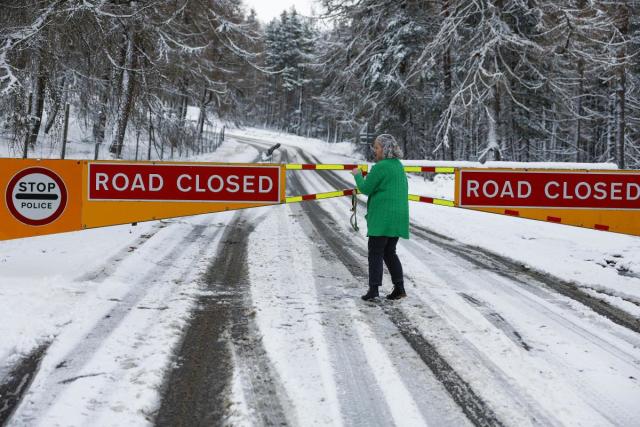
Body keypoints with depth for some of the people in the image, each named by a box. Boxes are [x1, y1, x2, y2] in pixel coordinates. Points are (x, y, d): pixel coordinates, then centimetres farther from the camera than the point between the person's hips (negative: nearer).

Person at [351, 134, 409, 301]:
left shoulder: (381, 167, -14)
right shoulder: (399, 166, 14)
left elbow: (366, 188, -10)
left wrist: (357, 175, 7)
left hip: (382, 217, -8)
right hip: (398, 217, 8)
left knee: (375, 252, -2)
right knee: (389, 252, 15)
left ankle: (373, 289, -5)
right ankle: (399, 287, 11)